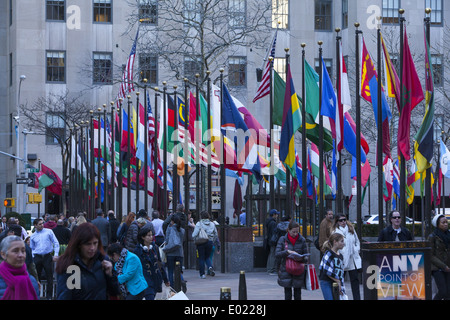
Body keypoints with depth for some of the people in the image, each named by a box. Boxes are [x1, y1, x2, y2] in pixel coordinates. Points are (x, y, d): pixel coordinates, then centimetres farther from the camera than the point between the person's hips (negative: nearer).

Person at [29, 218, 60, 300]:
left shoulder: (49, 231, 1)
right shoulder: (33, 236, 9)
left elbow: (56, 243, 1)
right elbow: (32, 248, 16)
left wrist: (56, 254, -7)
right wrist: (32, 257, 0)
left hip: (47, 256, -2)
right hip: (37, 257, 2)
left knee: (49, 277, 0)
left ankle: (49, 296, 8)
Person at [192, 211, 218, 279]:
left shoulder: (199, 224, -7)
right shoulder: (212, 224, 7)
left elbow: (194, 234, -13)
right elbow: (216, 234, 12)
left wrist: (195, 240, 5)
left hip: (201, 242, -3)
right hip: (209, 242, 4)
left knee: (201, 258, 5)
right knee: (207, 257, 17)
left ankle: (202, 274, 5)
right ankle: (210, 267, -12)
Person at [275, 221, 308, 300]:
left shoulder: (302, 240, 0)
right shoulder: (282, 239, -2)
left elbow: (306, 256, 4)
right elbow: (277, 254, -6)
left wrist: (302, 259, -19)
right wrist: (287, 251, -22)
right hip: (286, 271, -1)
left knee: (297, 295, 4)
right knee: (288, 295, 1)